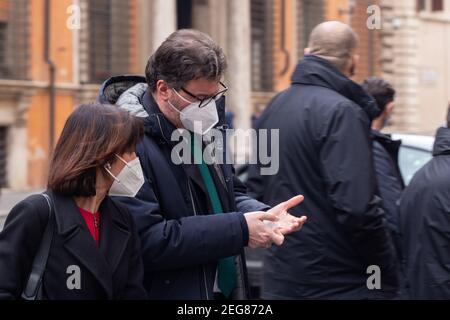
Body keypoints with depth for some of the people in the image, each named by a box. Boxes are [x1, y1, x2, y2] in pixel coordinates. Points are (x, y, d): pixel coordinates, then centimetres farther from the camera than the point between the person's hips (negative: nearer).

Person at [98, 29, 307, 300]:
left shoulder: (204, 125, 6)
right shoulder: (131, 141, -21)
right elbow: (148, 240, -27)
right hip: (167, 290, -8)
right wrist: (239, 229, -25)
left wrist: (262, 215, -4)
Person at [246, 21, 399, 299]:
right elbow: (357, 208, -24)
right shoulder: (342, 111, -16)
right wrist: (388, 279, -14)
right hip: (339, 285, -8)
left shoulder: (274, 107, 10)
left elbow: (256, 191, 17)